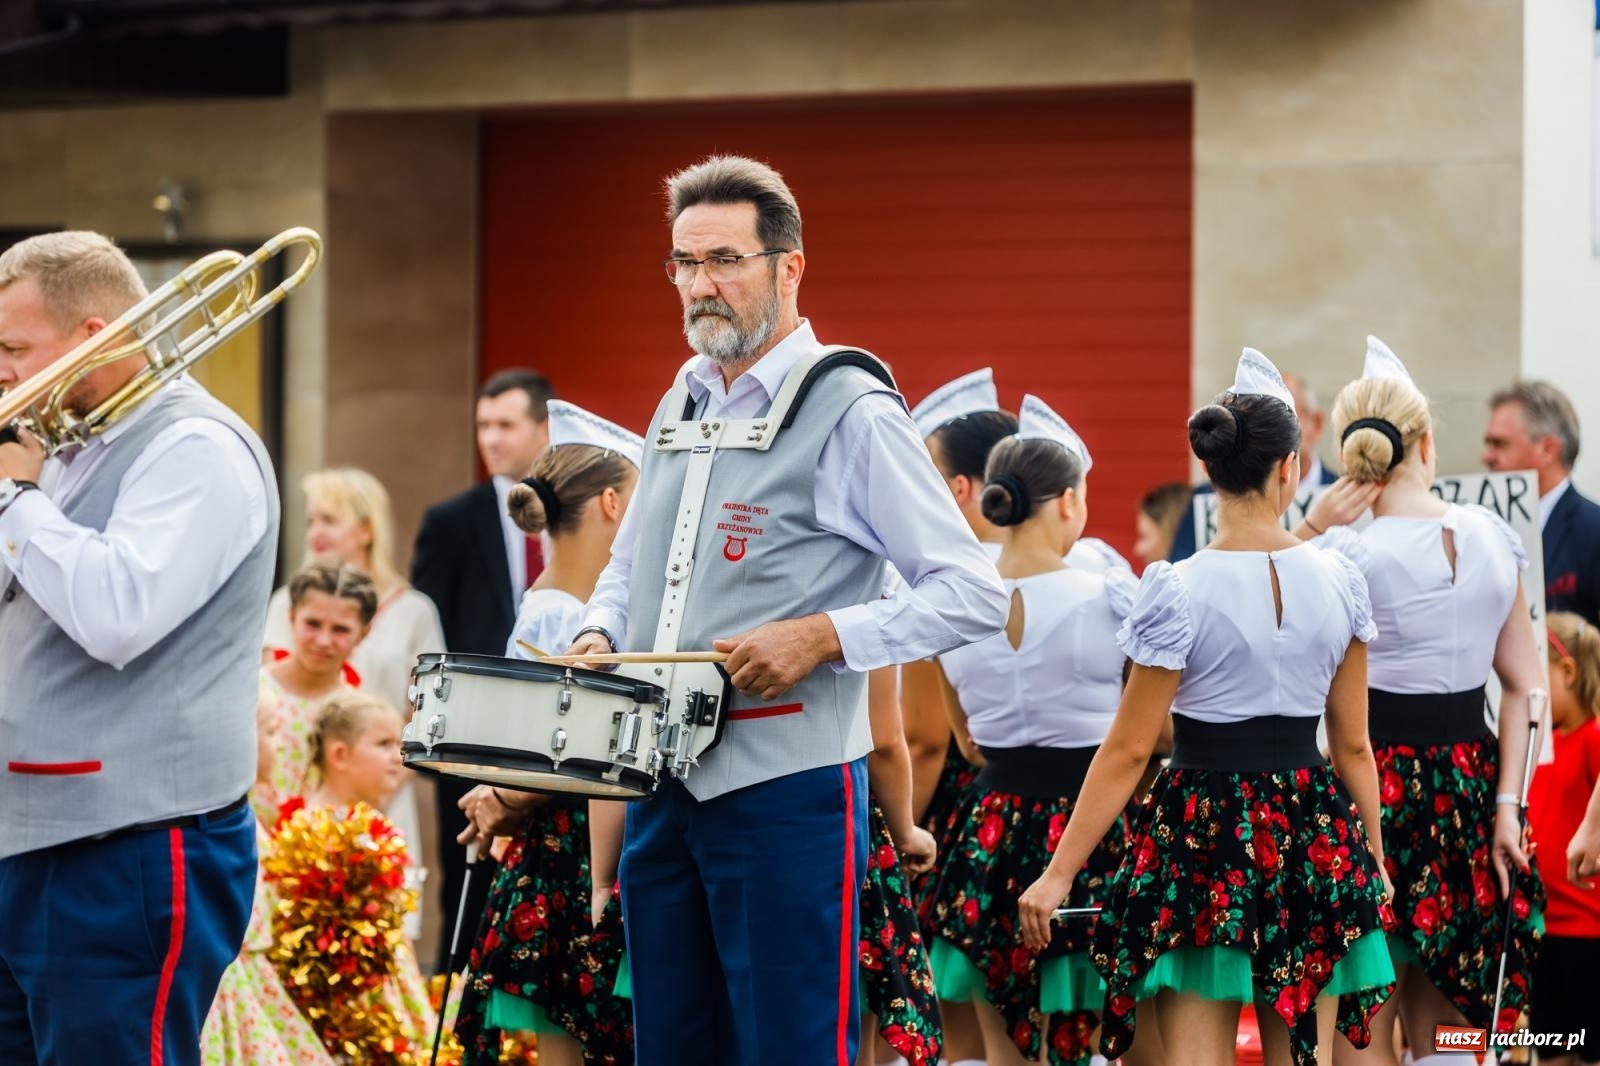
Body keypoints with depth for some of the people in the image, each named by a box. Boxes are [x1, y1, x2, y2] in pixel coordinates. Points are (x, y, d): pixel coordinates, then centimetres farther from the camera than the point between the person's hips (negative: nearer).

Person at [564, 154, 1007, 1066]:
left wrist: (823, 636, -21)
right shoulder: (681, 408, 15)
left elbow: (974, 594, -12)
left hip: (785, 788, -7)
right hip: (664, 782, 7)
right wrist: (599, 635, 8)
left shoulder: (848, 411, -8)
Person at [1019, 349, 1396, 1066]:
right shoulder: (1338, 581, 0)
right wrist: (1373, 861, 19)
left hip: (1204, 837, -4)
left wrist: (1058, 875, -5)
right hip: (1312, 837, 4)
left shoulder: (1180, 591, -11)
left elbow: (1128, 751, -10)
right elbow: (1353, 745, 7)